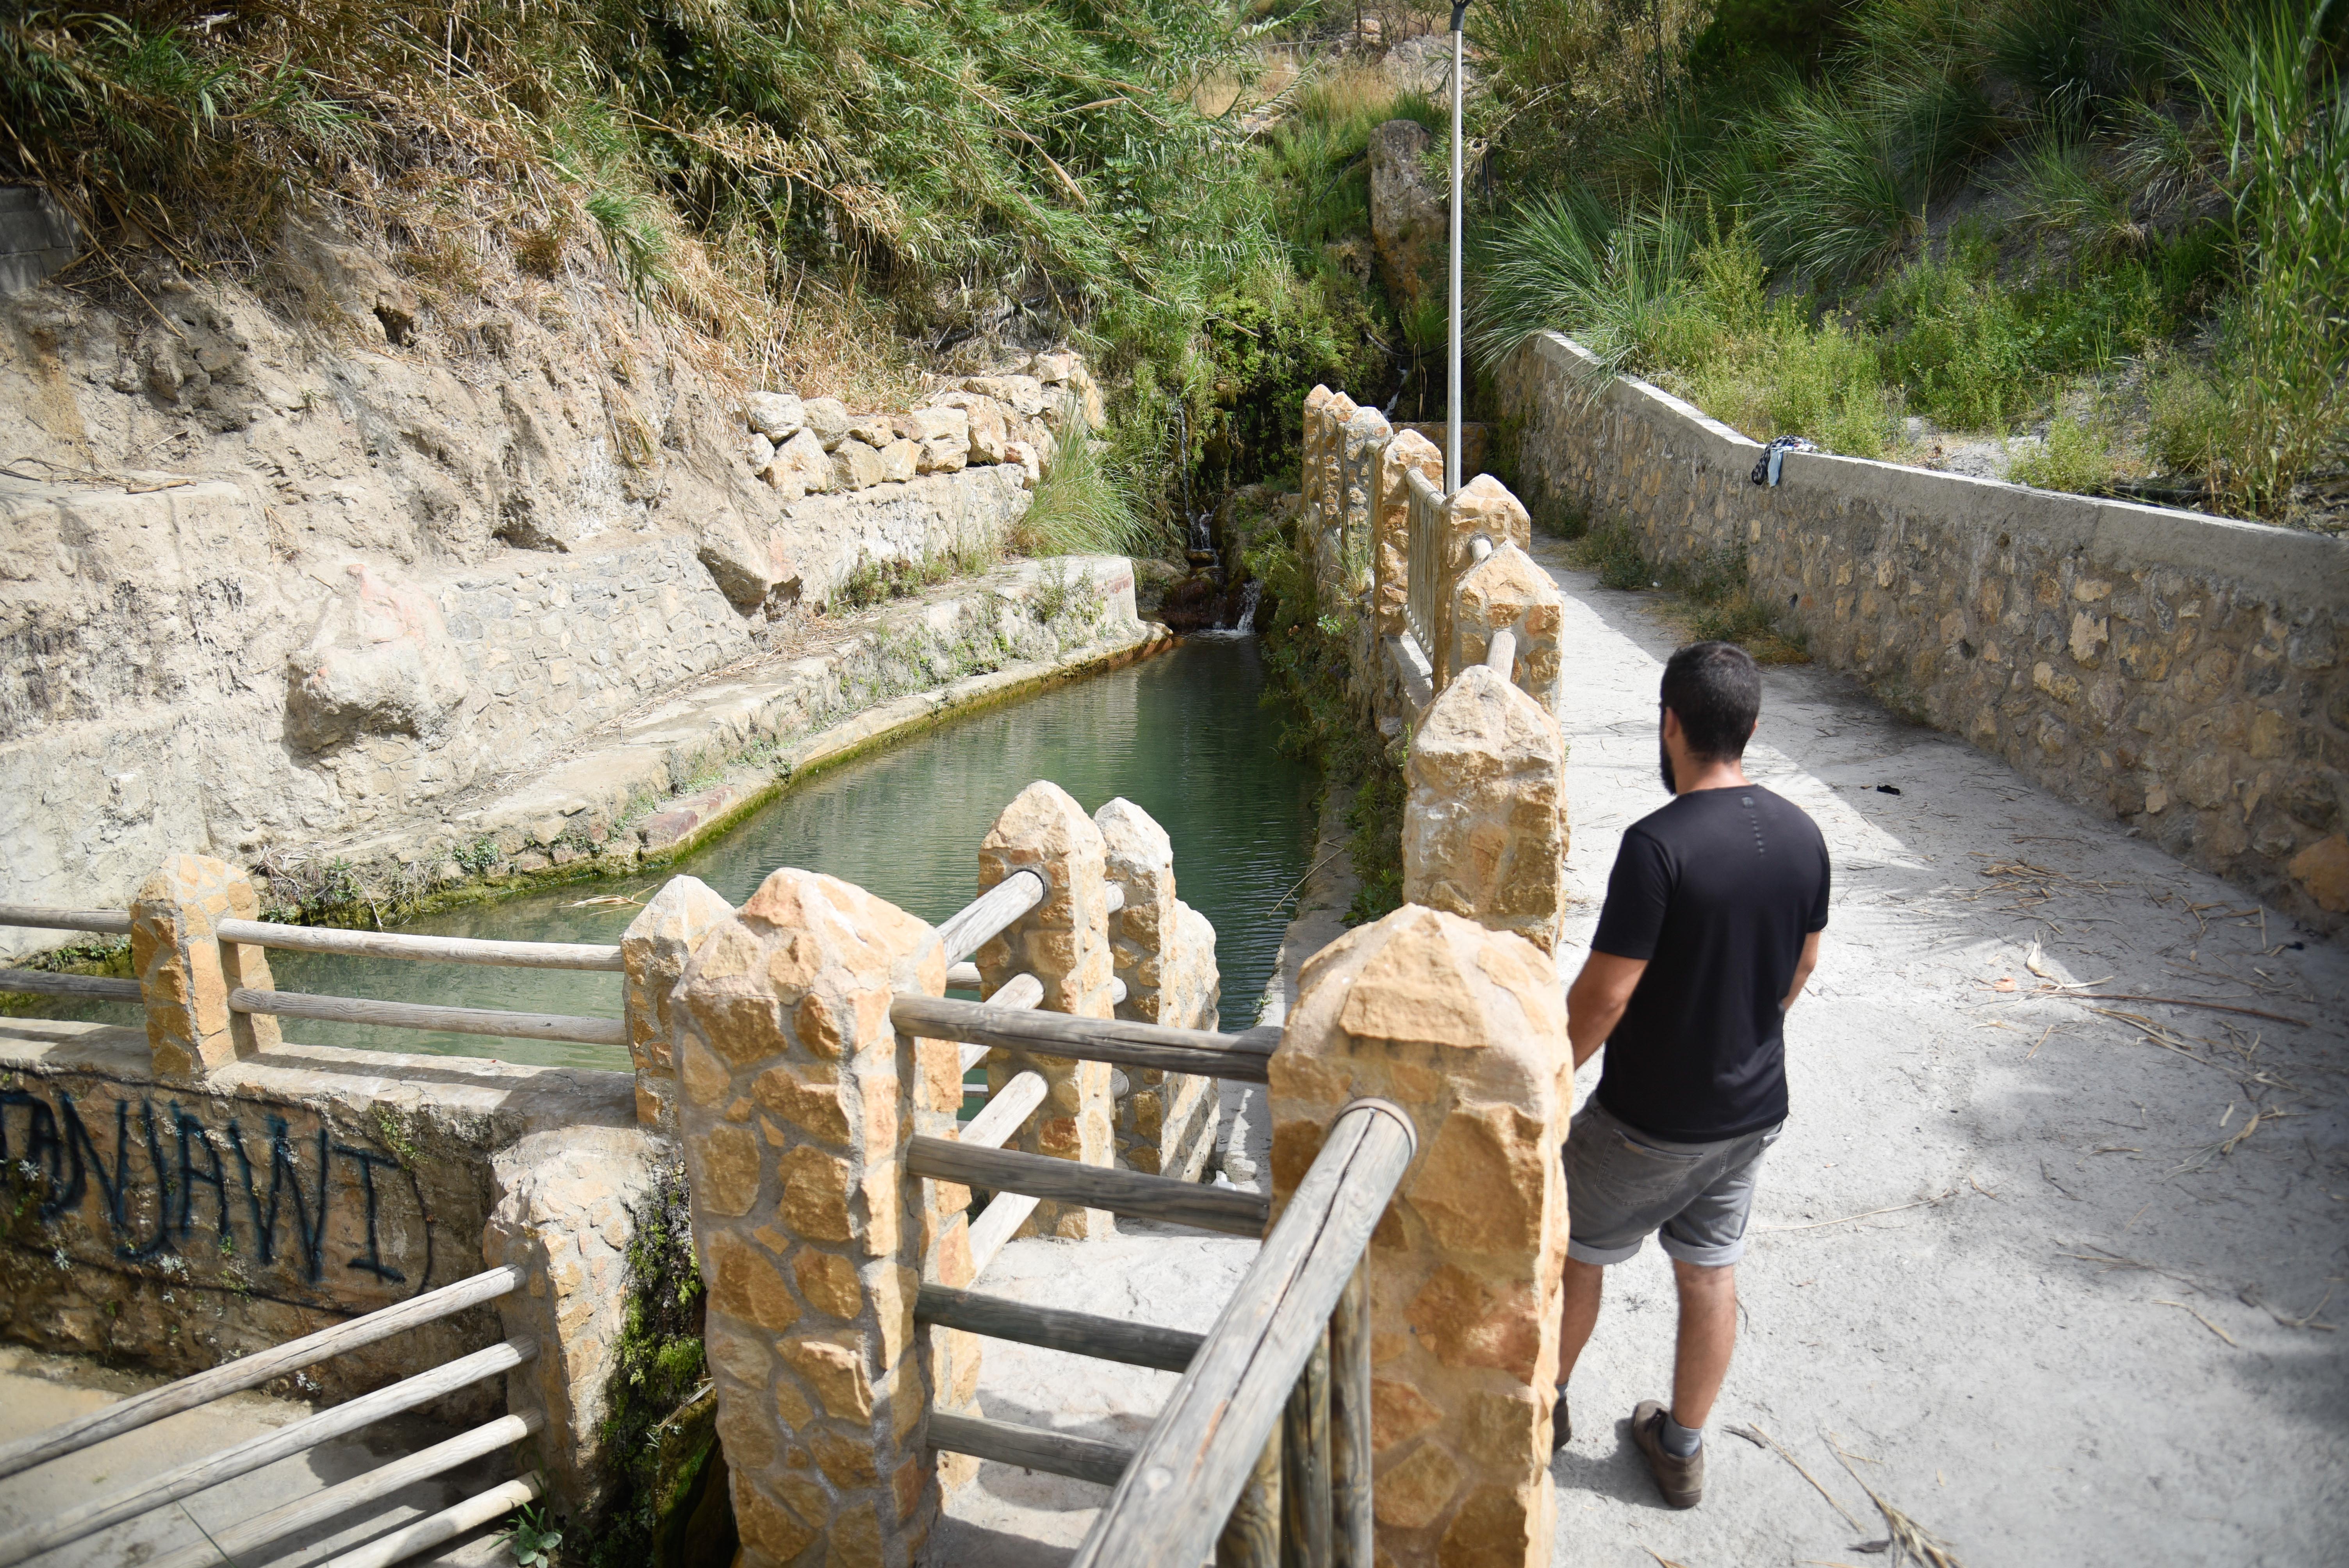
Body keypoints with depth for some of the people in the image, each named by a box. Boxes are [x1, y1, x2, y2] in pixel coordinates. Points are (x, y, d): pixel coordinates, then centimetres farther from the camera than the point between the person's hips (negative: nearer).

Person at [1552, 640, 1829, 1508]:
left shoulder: (1659, 844, -27)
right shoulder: (1801, 834, -5)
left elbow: (1603, 995, -24)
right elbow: (1801, 966, 8)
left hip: (1652, 1120, -6)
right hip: (1754, 1109, 6)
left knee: (1572, 1245, 17)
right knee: (1710, 1273, 19)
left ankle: (1546, 1402, 37)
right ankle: (1682, 1448, 35)